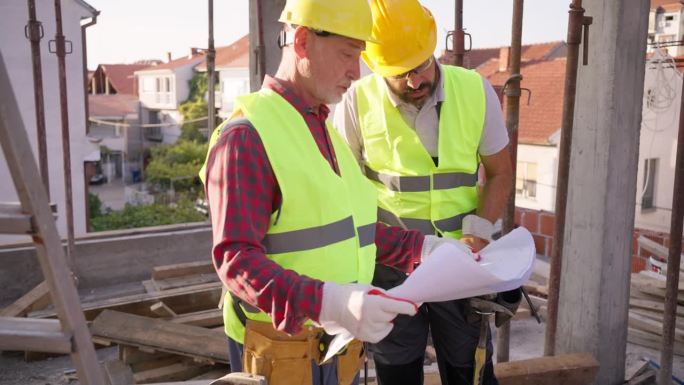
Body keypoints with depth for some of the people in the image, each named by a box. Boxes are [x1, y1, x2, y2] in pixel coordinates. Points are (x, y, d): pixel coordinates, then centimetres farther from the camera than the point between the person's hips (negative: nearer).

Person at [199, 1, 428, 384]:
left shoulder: (325, 131, 12)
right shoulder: (247, 135, -17)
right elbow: (236, 259, -22)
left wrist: (426, 248, 6)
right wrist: (329, 303, -35)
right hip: (283, 352, -7)